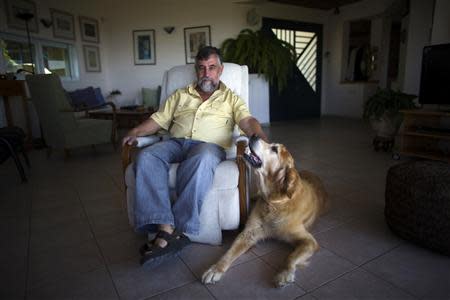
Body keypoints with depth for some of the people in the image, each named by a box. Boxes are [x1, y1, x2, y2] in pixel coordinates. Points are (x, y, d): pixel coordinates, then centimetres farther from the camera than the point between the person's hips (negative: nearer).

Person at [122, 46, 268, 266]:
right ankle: (165, 228, -37)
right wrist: (136, 132, 2)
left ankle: (181, 229, -33)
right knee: (146, 158, -29)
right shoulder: (180, 95, 27)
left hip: (209, 145, -3)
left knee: (202, 160, -40)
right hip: (176, 142, 3)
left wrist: (259, 134, -21)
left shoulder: (231, 98, 20)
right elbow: (157, 119, 20)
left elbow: (247, 120, 2)